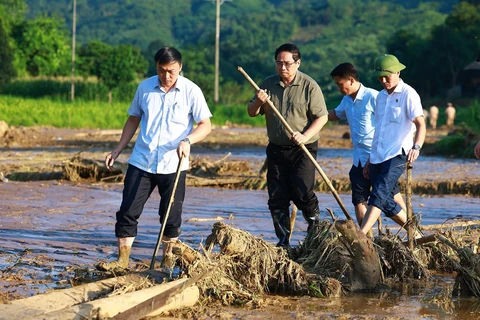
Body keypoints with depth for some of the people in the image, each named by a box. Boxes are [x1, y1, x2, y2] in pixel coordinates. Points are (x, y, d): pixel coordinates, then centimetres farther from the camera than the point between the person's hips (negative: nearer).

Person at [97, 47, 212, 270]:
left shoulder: (191, 91, -5)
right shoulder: (145, 88, 3)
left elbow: (205, 126, -5)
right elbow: (133, 120, 14)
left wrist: (187, 140, -24)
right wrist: (117, 150, 8)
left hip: (173, 165, -2)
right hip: (141, 162, 2)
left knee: (171, 217, 7)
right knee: (128, 211, -4)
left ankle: (167, 260, 23)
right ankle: (122, 260, 2)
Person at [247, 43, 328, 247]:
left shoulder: (309, 86, -6)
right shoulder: (268, 84, 7)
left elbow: (321, 117, -7)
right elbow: (252, 113, 11)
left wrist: (305, 136, -22)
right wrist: (258, 102, -12)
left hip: (303, 149, -4)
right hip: (276, 149, 4)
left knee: (301, 191, -16)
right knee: (277, 197, 2)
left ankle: (315, 219, 14)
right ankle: (283, 241, 10)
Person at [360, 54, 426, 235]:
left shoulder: (408, 94, -5)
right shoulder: (381, 96, 17)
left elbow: (420, 124, -16)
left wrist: (416, 147, -34)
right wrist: (370, 159, 23)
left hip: (397, 155, -8)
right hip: (377, 157, 8)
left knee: (379, 194, -21)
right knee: (386, 202, 8)